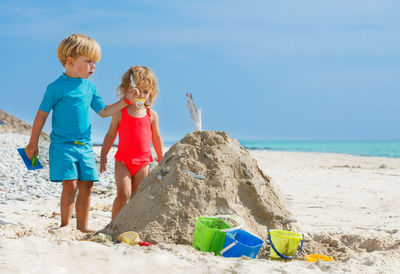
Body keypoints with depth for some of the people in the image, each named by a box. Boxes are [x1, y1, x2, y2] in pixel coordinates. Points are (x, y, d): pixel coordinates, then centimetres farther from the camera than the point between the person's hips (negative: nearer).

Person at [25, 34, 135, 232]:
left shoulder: (89, 87, 11)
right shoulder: (56, 87, -7)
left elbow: (104, 111, 18)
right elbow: (41, 115, -2)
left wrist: (126, 100, 9)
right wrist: (33, 143, 0)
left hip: (85, 146, 6)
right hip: (62, 145, -6)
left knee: (87, 185, 4)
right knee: (70, 184, -11)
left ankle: (82, 226, 15)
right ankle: (65, 225, 0)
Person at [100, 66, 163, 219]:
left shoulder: (151, 115, 6)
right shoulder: (120, 113, 1)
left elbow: (157, 139, 13)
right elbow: (111, 135, 6)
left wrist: (161, 160, 14)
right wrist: (103, 155, 0)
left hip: (143, 163, 2)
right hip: (123, 161, -2)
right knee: (123, 193, -16)